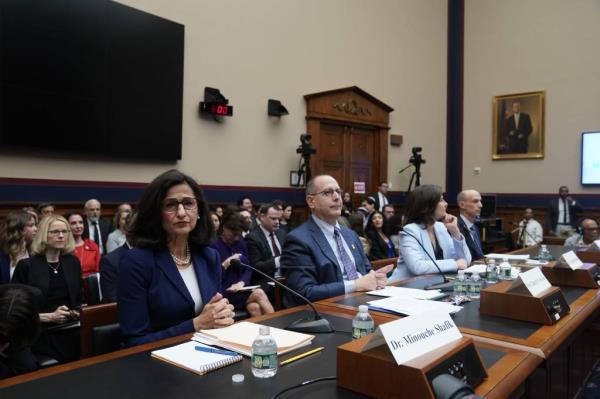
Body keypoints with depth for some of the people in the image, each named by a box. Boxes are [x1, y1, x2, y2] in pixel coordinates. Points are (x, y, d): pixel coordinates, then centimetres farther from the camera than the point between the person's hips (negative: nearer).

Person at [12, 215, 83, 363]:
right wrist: (49, 316, -14)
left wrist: (78, 312, -4)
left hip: (71, 332, 3)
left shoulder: (73, 262, 8)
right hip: (43, 336, -3)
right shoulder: (26, 265, -4)